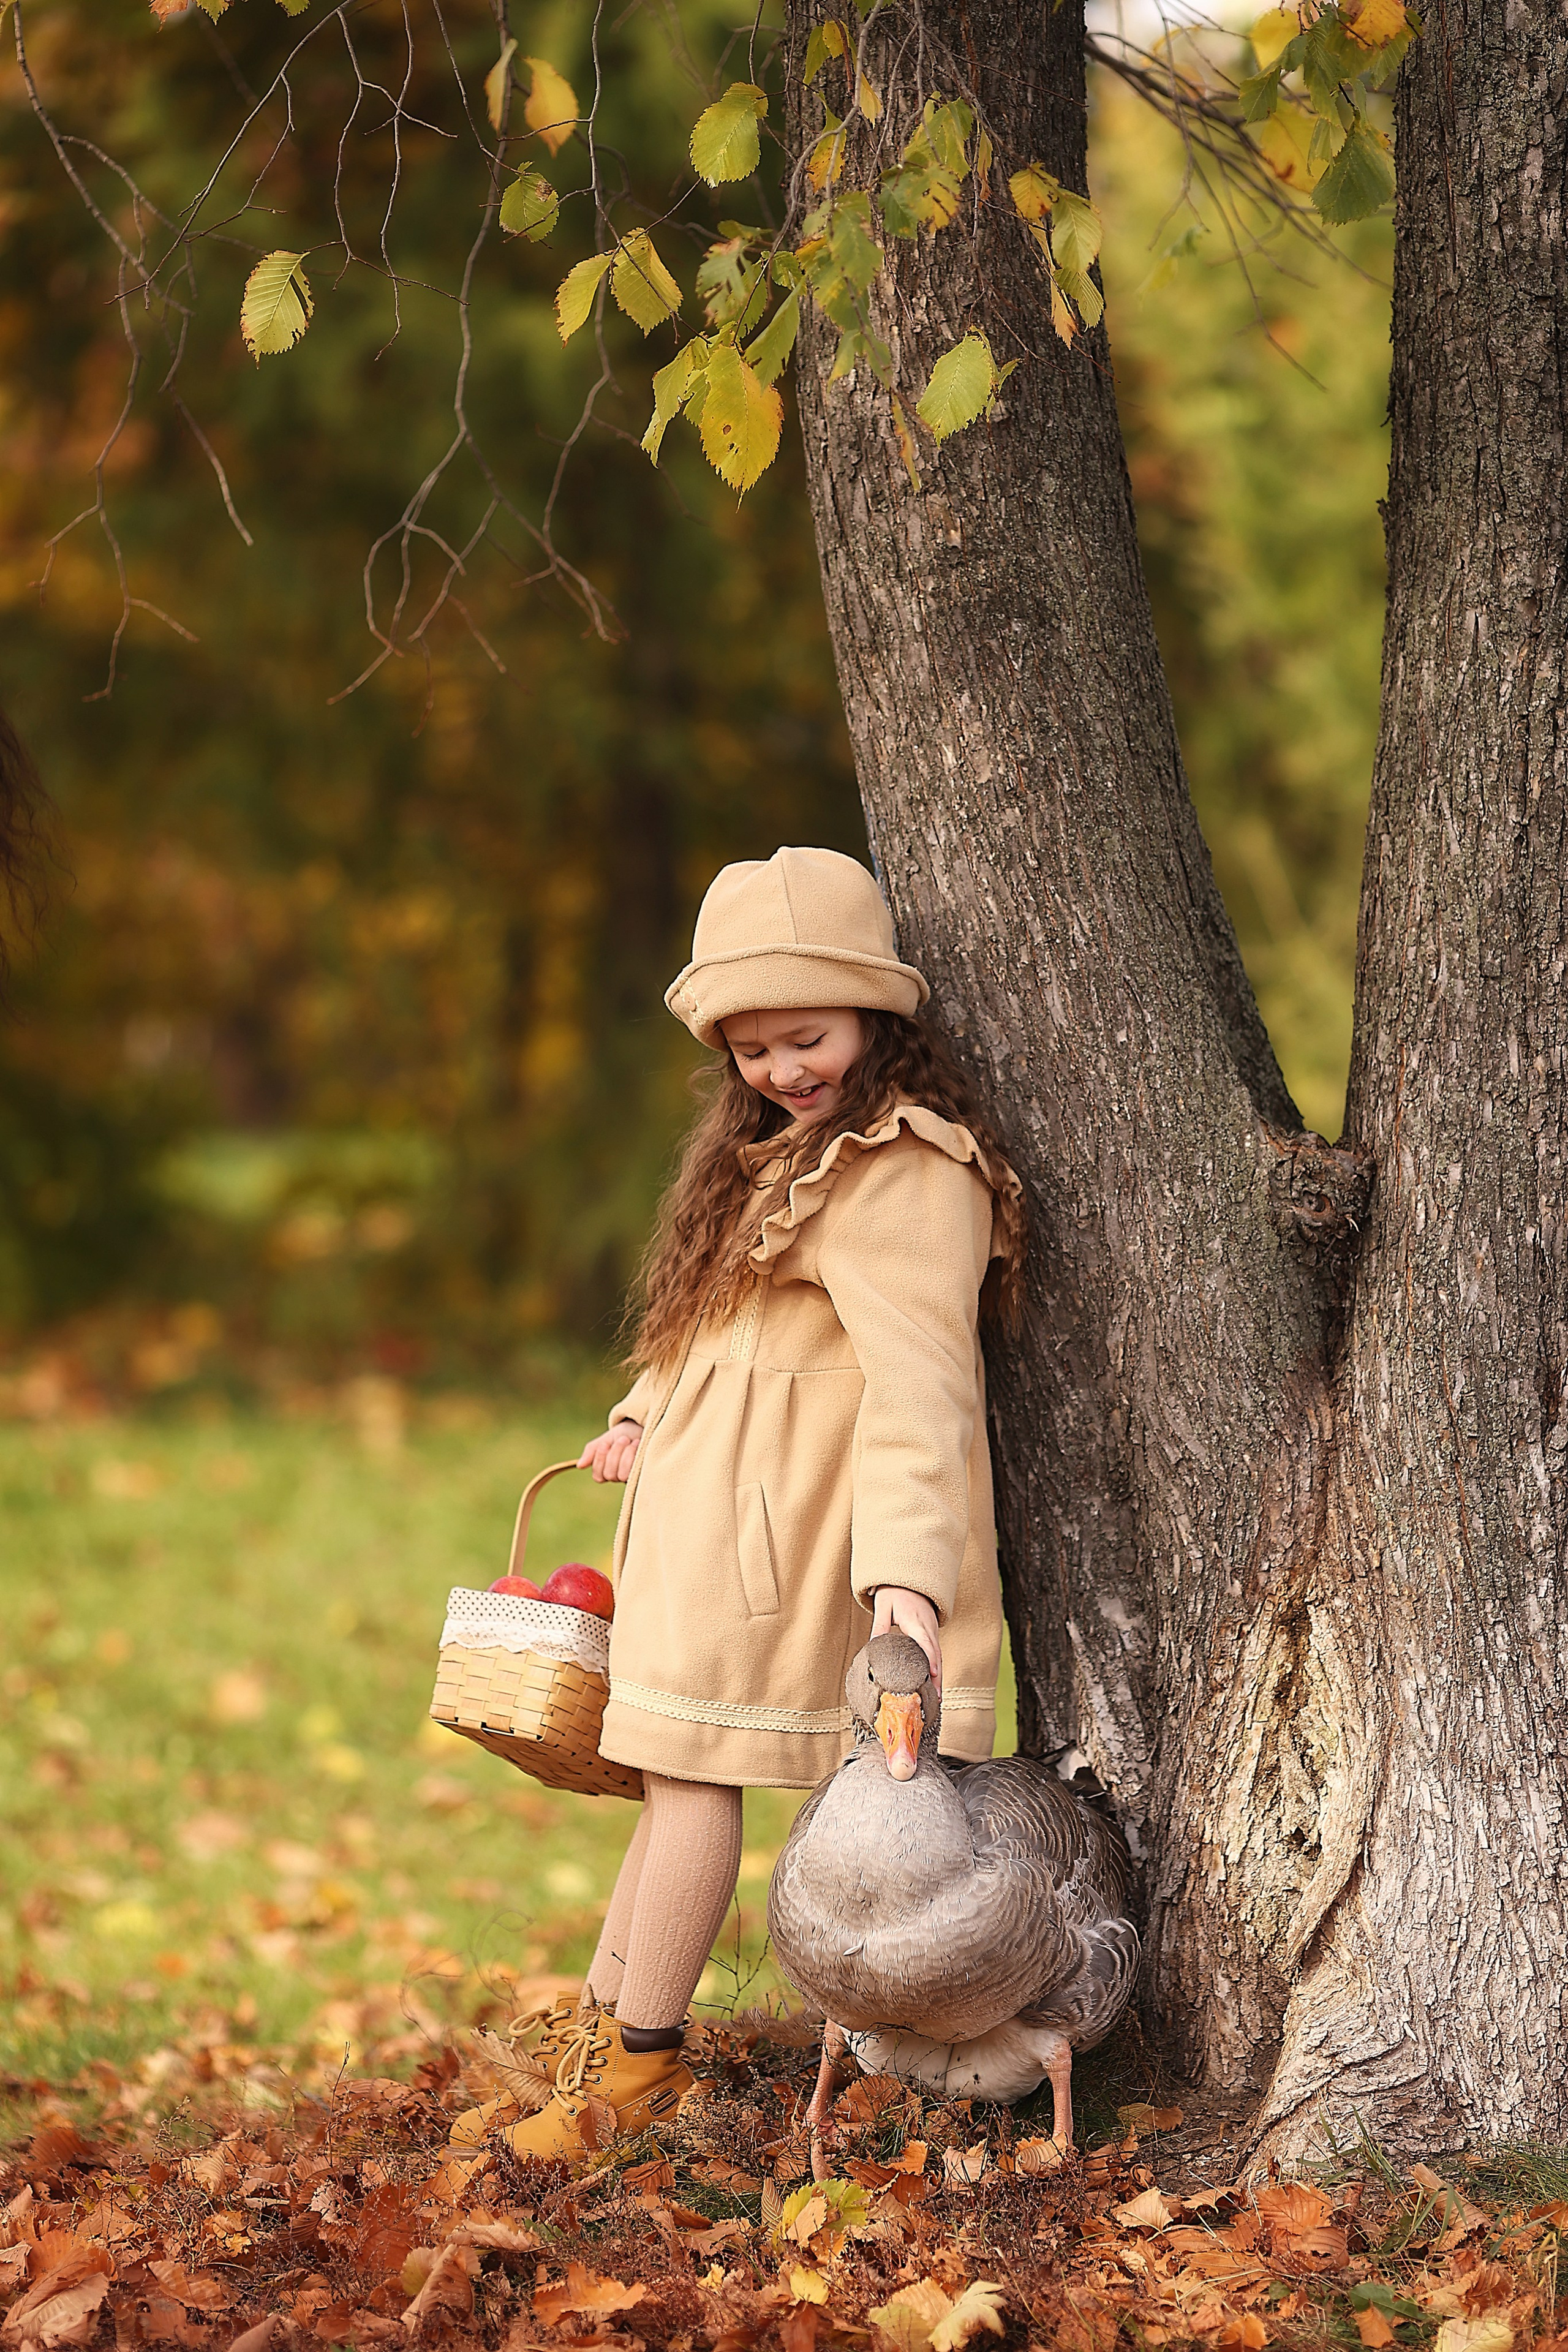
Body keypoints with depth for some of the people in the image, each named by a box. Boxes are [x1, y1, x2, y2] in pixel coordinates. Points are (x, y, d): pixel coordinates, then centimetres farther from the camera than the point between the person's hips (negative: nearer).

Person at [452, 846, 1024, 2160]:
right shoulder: (773, 1151, 17)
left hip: (789, 1532, -10)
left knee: (695, 1768, -6)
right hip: (710, 1511, 10)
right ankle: (598, 2037, 18)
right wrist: (644, 1414, 12)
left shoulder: (903, 1174, -16)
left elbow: (918, 1381, -26)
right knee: (681, 1763, 12)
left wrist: (905, 1568, -36)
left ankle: (636, 2073, 4)